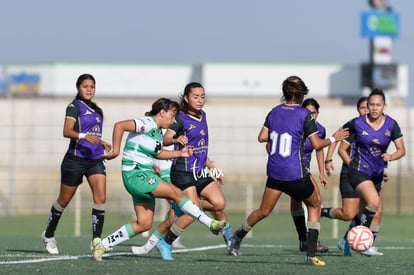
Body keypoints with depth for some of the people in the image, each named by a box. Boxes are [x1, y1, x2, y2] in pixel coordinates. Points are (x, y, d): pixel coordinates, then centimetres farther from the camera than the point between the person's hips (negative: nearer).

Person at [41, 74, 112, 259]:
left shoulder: (95, 109, 16)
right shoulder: (75, 106, -7)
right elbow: (67, 131, -20)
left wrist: (101, 143, 17)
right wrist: (84, 136, -35)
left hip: (95, 159, 6)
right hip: (76, 159, -6)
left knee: (100, 198, -13)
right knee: (64, 199, 7)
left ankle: (96, 239, -12)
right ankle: (48, 235, 26)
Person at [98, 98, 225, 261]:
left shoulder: (158, 131, 15)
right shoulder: (147, 124, -14)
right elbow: (119, 126, -23)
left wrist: (179, 153, 19)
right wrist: (115, 151, -22)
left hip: (145, 175, 10)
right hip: (135, 174, -10)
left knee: (144, 224, 5)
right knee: (175, 193, -15)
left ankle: (103, 244, 11)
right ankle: (211, 223, -11)